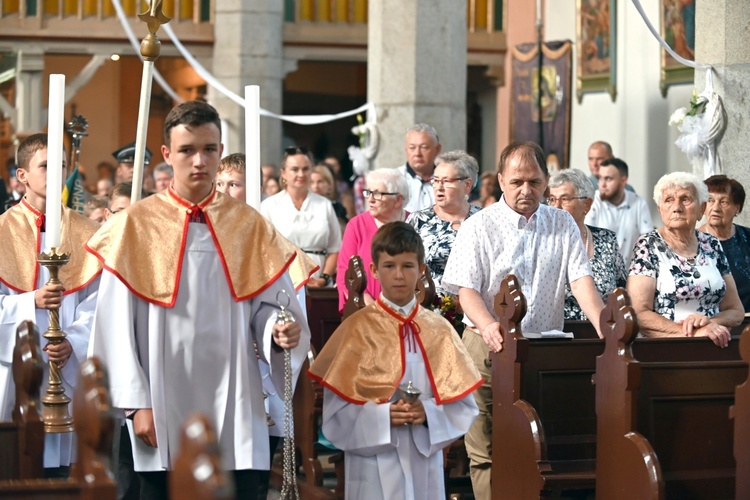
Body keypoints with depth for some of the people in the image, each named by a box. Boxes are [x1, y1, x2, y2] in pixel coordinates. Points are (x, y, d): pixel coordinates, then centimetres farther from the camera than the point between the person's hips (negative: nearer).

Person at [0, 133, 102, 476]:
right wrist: (32, 301, -19)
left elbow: (96, 301, 0)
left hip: (69, 367, 1)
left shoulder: (86, 234, 6)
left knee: (61, 463, -1)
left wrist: (72, 342, -14)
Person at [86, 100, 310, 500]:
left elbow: (270, 305, 7)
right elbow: (118, 326, -2)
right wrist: (136, 403, -8)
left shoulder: (250, 227, 7)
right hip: (164, 406, -1)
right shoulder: (136, 227, 1)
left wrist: (279, 331, -17)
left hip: (235, 407, 2)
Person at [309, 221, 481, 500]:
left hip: (425, 466, 3)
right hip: (375, 468, -2)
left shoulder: (438, 331, 5)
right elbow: (336, 412, -5)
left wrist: (429, 412, -13)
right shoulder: (358, 329, -2)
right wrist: (383, 415, -18)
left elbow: (462, 403, 5)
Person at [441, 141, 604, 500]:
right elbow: (466, 289, -6)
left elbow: (580, 278, 2)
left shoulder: (562, 225, 11)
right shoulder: (479, 228, 2)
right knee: (486, 452, -4)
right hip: (491, 348, -2)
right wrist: (489, 326, -27)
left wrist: (603, 326, -16)